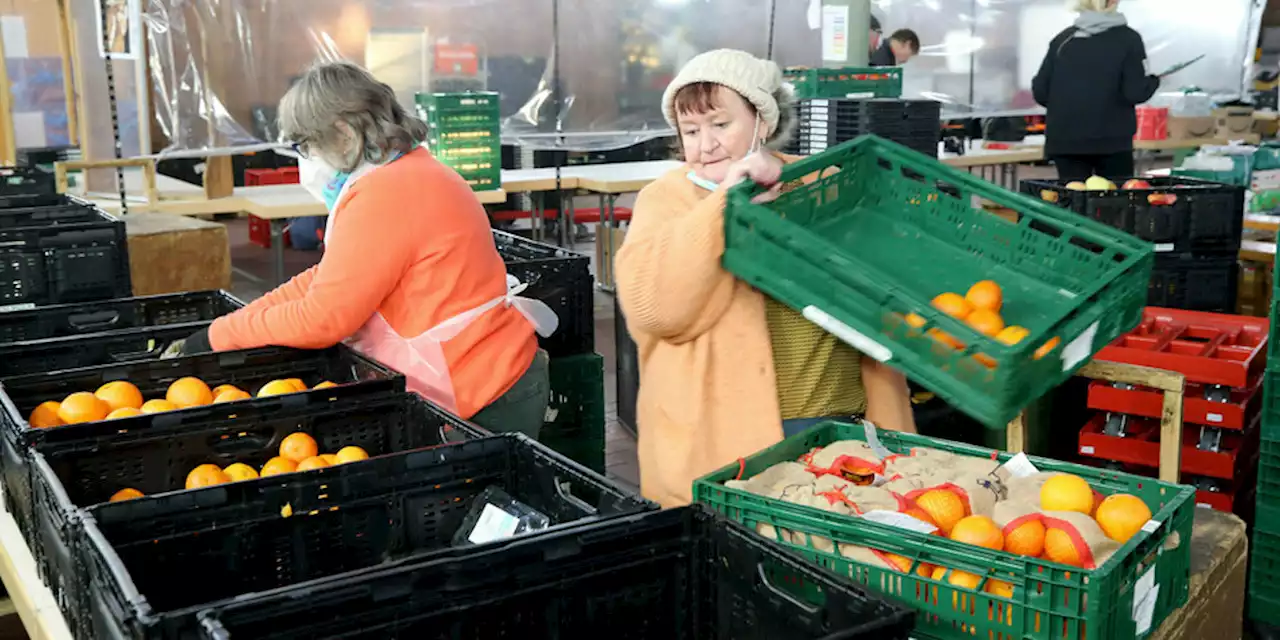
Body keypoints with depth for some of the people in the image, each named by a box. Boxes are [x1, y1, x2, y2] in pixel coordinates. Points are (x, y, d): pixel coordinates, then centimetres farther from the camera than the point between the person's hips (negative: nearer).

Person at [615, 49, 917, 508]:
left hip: (833, 425, 3)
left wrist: (890, 433, 8)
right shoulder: (667, 199, 2)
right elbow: (650, 307, -15)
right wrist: (722, 203, -19)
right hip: (715, 441, -2)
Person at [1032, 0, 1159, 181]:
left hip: (1064, 139, 3)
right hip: (1112, 139, -2)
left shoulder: (1061, 39, 5)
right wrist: (1153, 81, 12)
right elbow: (1135, 92, -8)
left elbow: (1040, 91, 3)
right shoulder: (1128, 38, -3)